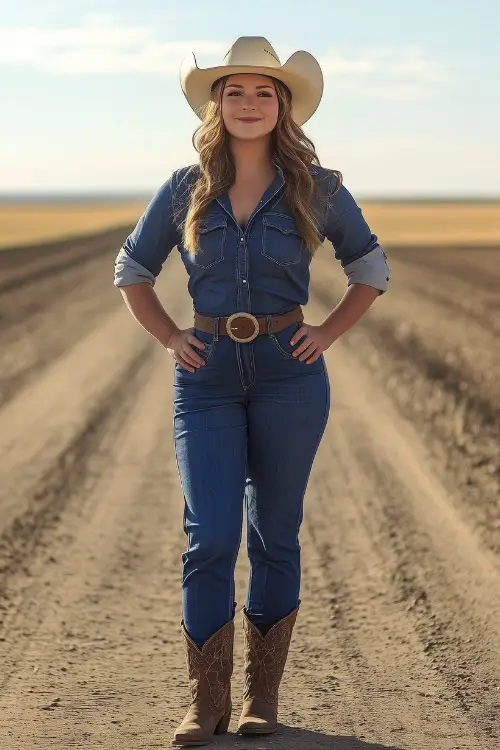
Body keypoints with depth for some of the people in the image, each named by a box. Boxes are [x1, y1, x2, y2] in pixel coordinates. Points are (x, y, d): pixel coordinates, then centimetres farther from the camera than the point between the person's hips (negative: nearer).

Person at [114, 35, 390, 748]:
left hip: (288, 375, 0)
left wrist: (327, 333, 2)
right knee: (209, 538, -7)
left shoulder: (316, 188, 0)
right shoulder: (185, 189, 2)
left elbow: (371, 269, 13)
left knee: (275, 535, 6)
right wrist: (171, 338, 5)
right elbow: (132, 270, 15)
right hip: (208, 378, 0)